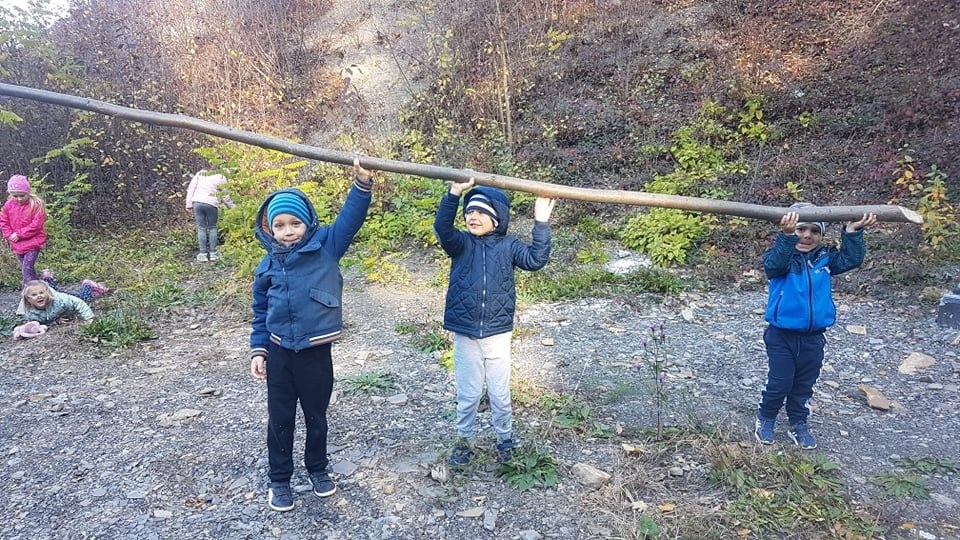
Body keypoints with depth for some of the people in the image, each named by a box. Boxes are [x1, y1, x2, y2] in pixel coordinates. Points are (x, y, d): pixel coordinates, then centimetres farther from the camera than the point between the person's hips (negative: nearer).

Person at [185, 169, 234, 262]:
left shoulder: (199, 174, 16)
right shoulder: (221, 178, 7)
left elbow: (191, 189, 9)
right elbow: (225, 197, 8)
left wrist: (189, 204, 10)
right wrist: (232, 207, 19)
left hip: (197, 202, 2)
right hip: (211, 204, -2)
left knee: (201, 228, 8)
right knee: (212, 228, 12)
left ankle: (203, 254, 9)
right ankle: (213, 253, 13)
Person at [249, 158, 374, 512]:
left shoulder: (325, 246, -5)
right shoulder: (267, 265, 3)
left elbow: (350, 219, -18)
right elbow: (260, 312, 11)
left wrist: (362, 184, -31)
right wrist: (258, 349, 7)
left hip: (316, 352, -2)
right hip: (279, 353, 2)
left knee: (316, 416, 16)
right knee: (280, 419, 14)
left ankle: (318, 469, 40)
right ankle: (279, 480, 33)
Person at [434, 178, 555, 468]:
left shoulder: (508, 245, -1)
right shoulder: (461, 243, -2)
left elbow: (536, 260, -16)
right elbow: (442, 228, -22)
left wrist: (541, 223, -24)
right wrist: (454, 193, -36)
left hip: (498, 333, 0)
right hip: (465, 333, 0)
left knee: (500, 393, 13)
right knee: (468, 394, 13)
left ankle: (505, 439, 35)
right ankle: (464, 440, 33)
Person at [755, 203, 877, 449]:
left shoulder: (825, 257, 3)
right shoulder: (781, 255, -11)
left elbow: (851, 259, -8)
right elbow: (773, 264, -33)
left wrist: (853, 232, -22)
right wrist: (787, 235, -47)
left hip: (813, 337, 4)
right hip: (782, 335, -4)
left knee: (804, 385, 17)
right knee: (779, 383, 2)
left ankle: (798, 424, 34)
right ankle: (765, 419, 25)